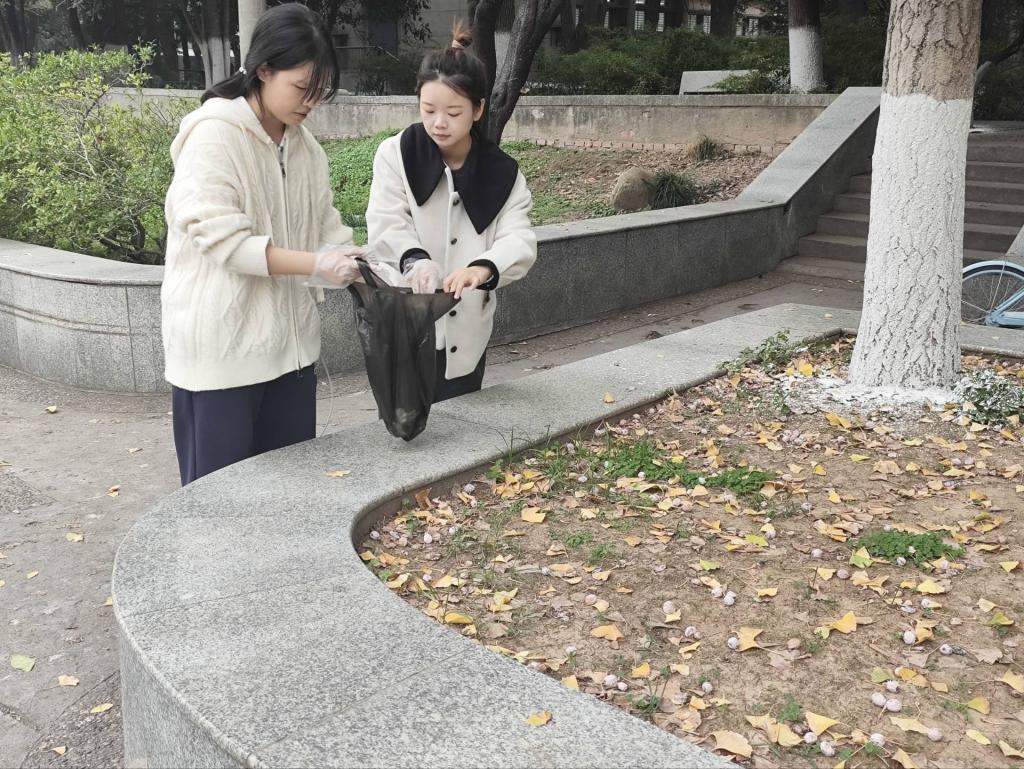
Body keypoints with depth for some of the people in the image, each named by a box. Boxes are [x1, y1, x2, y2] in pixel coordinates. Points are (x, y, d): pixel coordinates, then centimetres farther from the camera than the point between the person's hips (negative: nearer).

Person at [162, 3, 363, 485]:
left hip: (289, 342, 7)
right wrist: (315, 264, -26)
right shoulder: (213, 134, -13)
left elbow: (327, 230, 9)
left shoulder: (304, 145, 9)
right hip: (222, 347, -7)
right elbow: (221, 240, -20)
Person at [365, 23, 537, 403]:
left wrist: (483, 267, -34)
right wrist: (414, 259, -36)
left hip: (465, 338, 2)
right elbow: (386, 226, -12)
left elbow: (520, 240, -11)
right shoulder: (395, 154, -2)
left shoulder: (502, 173, 1)